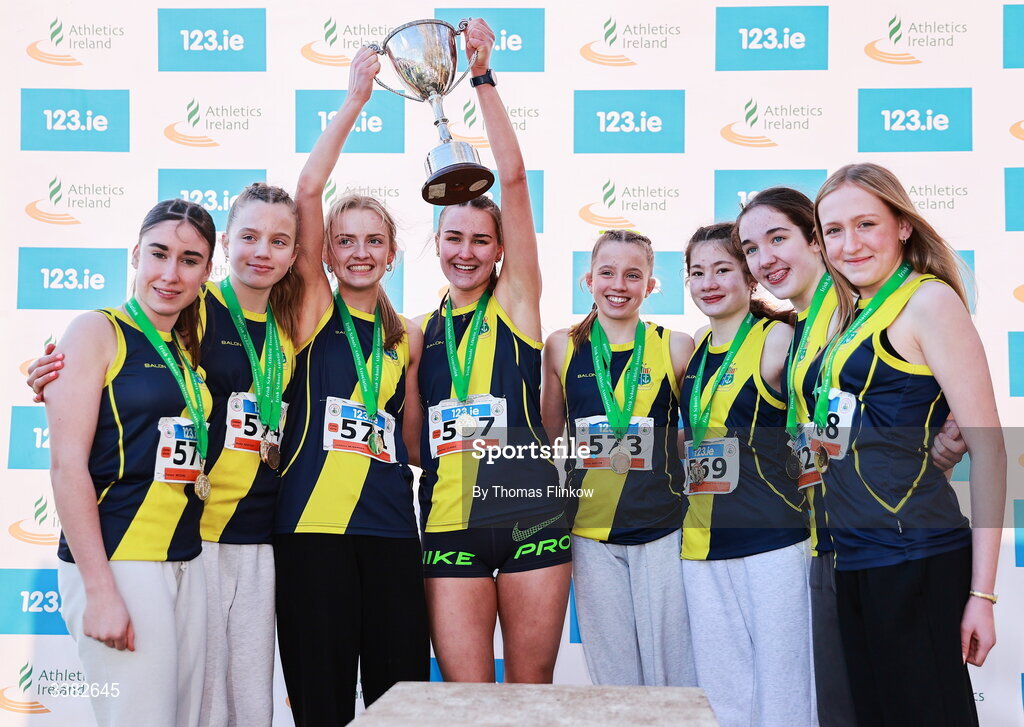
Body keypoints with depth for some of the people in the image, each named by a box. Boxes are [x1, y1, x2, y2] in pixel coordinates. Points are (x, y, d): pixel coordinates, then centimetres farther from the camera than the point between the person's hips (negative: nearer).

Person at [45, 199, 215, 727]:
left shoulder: (189, 350, 14)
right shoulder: (97, 332, -5)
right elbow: (67, 465, -12)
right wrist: (99, 590, -16)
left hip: (186, 559, 7)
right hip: (116, 559, -7)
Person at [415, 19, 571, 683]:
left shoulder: (516, 303, 3)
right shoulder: (418, 329, 10)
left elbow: (513, 175, -5)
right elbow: (413, 439, 12)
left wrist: (483, 77, -6)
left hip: (531, 514, -1)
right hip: (449, 522, 2)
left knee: (532, 690, 8)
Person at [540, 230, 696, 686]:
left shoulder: (675, 347, 1)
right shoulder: (562, 347, 4)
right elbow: (549, 438, 12)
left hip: (663, 528, -1)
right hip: (590, 532, 1)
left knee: (672, 667, 2)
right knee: (612, 674, 8)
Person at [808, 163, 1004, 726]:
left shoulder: (929, 300, -7)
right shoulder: (855, 315, 15)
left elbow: (987, 446, -12)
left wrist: (981, 592, -15)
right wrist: (819, 444, 4)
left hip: (916, 560, -8)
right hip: (853, 562, 8)